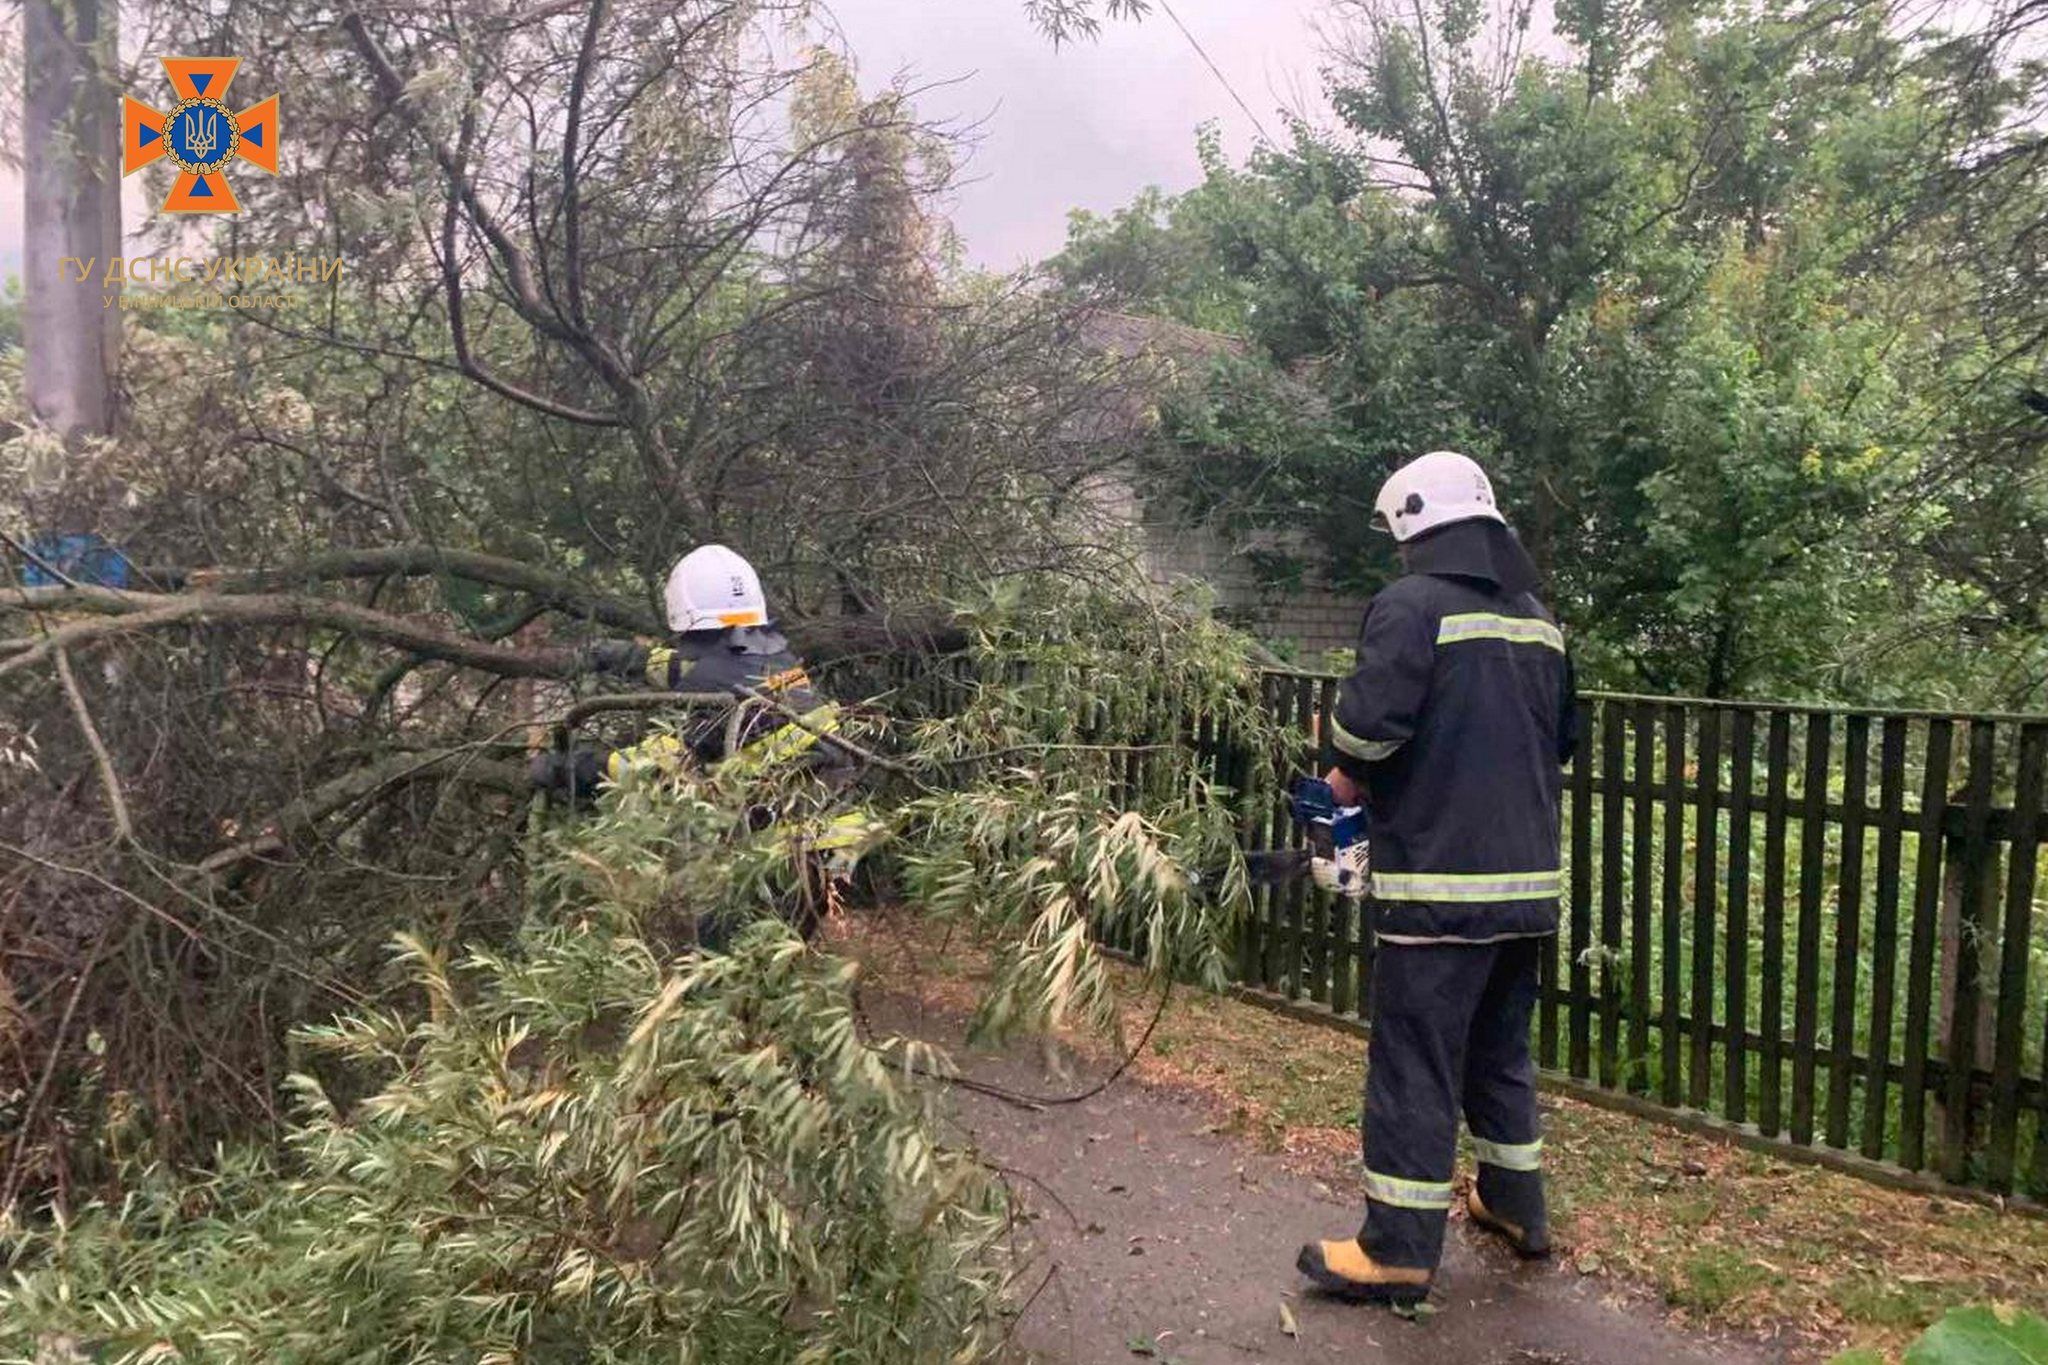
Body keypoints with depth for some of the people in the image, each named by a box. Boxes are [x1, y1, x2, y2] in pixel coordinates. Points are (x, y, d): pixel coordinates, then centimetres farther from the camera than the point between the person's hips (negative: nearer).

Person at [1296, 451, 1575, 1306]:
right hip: (1528, 878, 8)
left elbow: (1370, 718, -22)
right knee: (1501, 1048, 22)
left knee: (1414, 1062, -1)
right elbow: (1561, 743, 20)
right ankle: (1515, 1204, 34)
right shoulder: (1537, 620, 13)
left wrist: (1350, 775, -2)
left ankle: (1399, 1250, 6)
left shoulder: (1414, 604, -12)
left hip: (1439, 881, -8)